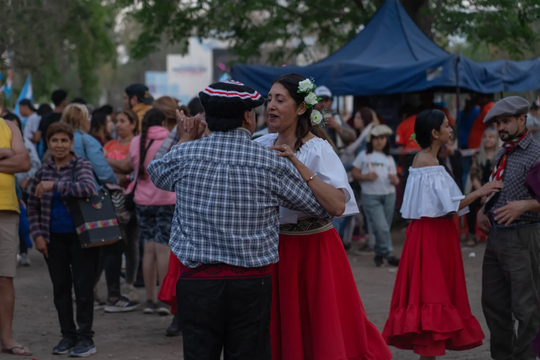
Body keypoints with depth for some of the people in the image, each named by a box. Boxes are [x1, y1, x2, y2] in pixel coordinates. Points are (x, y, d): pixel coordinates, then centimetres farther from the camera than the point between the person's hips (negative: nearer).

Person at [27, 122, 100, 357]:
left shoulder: (81, 166, -6)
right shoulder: (43, 170, 5)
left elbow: (88, 188, -27)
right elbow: (33, 206, 11)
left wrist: (55, 185, -29)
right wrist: (37, 234, 2)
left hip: (81, 237, -4)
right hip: (54, 239, 4)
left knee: (83, 286, -2)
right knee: (60, 287, 9)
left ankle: (85, 337, 6)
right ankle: (68, 335, 20)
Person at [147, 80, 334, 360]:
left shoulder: (184, 155, -1)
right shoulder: (271, 163, -5)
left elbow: (156, 173, 23)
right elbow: (321, 207, 5)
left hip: (196, 281, 1)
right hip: (251, 284, -1)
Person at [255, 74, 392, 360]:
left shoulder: (318, 150, -14)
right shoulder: (261, 146, 2)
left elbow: (337, 206, -27)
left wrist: (298, 164, -29)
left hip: (314, 251, -4)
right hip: (274, 249, 5)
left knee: (323, 333, 2)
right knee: (278, 336, 11)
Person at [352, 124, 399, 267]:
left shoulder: (389, 159, 14)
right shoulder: (364, 155, 4)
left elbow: (396, 179, 13)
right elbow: (355, 173, 3)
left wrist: (395, 180, -10)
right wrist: (366, 176, -15)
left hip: (389, 195, 4)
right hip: (371, 196, -4)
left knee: (385, 227, 5)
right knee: (381, 227, -13)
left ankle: (379, 254, 17)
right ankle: (387, 254, -6)